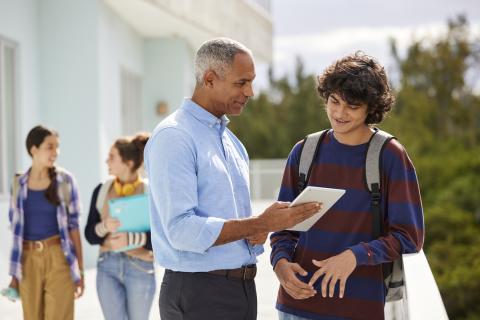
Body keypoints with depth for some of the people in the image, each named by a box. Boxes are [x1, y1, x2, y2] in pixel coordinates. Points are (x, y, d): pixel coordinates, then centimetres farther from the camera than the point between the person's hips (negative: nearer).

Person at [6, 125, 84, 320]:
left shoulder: (65, 180, -2)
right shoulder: (19, 184, 5)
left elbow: (73, 225, -1)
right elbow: (16, 228, 9)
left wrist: (80, 270, -3)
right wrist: (14, 273, 8)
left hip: (58, 258, -2)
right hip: (29, 260, 2)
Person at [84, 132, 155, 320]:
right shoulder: (102, 190, 4)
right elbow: (90, 234, 2)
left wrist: (130, 239, -23)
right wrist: (104, 227, -19)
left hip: (140, 267, -3)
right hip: (107, 266, 3)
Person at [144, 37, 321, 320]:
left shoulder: (231, 139, 14)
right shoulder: (173, 137, -13)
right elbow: (181, 229, -22)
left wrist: (258, 231, -2)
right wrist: (260, 224, -22)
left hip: (242, 289, 8)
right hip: (199, 293, -8)